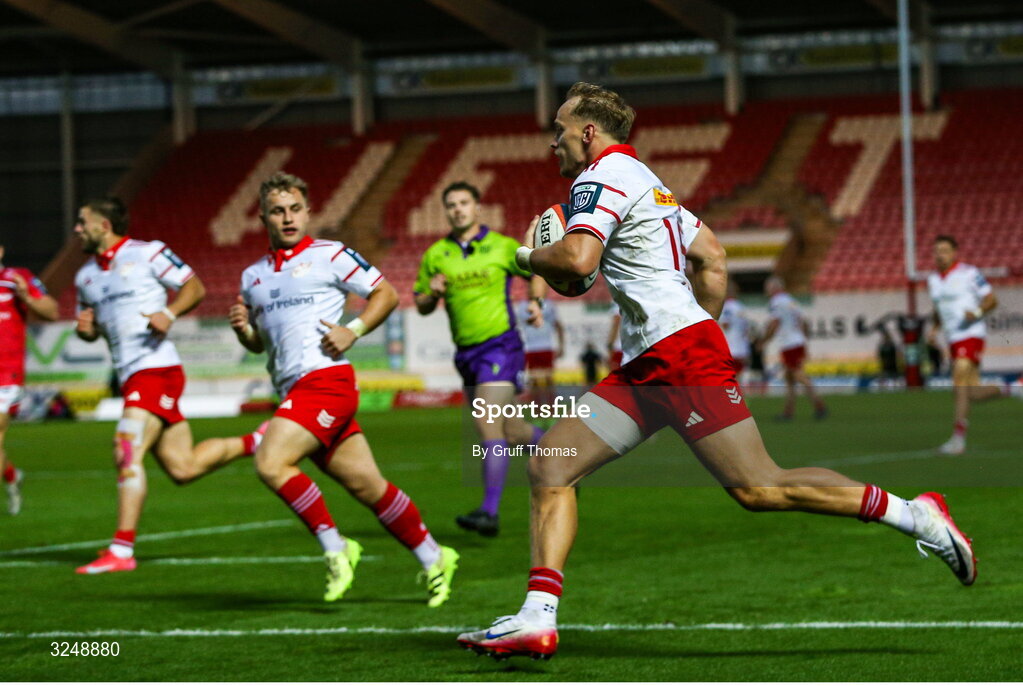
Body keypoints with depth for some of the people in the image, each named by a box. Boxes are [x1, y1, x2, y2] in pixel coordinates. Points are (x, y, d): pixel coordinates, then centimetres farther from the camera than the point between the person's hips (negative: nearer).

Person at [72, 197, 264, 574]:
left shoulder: (147, 253, -3)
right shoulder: (85, 276, 17)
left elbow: (195, 287, 1)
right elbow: (89, 325, 27)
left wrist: (169, 313, -17)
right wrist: (84, 328, 3)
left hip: (156, 369, -8)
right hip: (131, 377, 8)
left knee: (127, 452, -18)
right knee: (183, 468, 7)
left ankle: (121, 551, -18)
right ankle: (259, 442, 23)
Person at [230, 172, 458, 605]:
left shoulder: (329, 256, 1)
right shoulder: (253, 276, 20)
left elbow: (386, 293, 3)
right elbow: (260, 343, 28)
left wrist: (353, 330, -10)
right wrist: (243, 329, 5)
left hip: (326, 379, -6)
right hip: (293, 389, 6)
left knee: (271, 463, -21)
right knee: (366, 486, 5)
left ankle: (335, 548, -10)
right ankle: (433, 559, 15)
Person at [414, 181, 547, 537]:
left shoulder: (501, 247, -1)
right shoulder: (435, 255, 8)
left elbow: (537, 271, 13)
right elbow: (421, 306, 13)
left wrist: (535, 301, -5)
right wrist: (432, 293, -9)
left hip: (499, 344, -5)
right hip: (466, 353, 5)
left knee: (488, 426, -18)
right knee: (508, 431, 12)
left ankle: (489, 511, -19)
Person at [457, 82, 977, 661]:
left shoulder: (604, 176, -7)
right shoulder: (644, 180, 23)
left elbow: (577, 259, -24)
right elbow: (713, 258, 26)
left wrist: (528, 254, -3)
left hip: (682, 353, -10)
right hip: (645, 369, 10)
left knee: (759, 490, -12)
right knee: (549, 465, 2)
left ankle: (915, 514, -4)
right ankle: (538, 619, -6)